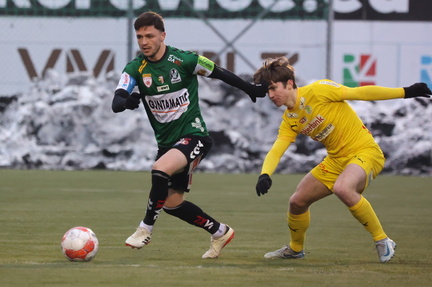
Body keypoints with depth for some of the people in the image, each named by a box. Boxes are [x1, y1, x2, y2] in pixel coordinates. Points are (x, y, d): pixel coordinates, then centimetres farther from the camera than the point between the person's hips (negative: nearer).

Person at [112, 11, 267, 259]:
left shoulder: (183, 60, -13)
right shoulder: (135, 68, -4)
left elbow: (219, 73, 2)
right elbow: (116, 103, -16)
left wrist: (252, 90, 10)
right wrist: (127, 102, -40)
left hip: (193, 136, -6)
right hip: (166, 142, 6)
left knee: (160, 170, -32)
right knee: (172, 204, 9)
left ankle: (146, 229, -18)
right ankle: (220, 232, 29)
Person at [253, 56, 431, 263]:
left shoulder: (317, 91, -17)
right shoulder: (289, 121, 4)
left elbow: (360, 93, -15)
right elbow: (275, 152, -3)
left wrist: (406, 92, -16)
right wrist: (264, 175, -25)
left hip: (364, 152, -8)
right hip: (336, 160, 8)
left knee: (342, 188, -36)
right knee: (297, 201, 7)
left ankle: (382, 241, -22)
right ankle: (295, 249, 36)